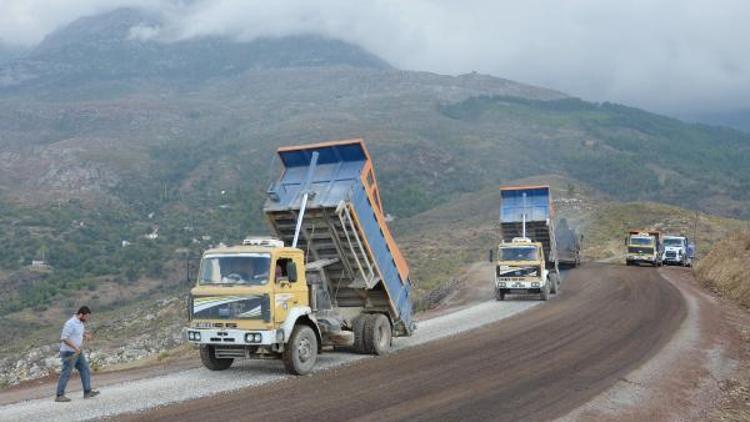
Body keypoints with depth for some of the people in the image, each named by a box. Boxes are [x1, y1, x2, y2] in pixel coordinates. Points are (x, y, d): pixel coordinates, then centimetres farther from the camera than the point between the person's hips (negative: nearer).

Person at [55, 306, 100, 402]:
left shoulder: (79, 322, 8)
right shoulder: (70, 323, -22)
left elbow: (82, 331, 25)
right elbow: (64, 338, -25)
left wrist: (87, 335, 2)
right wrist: (75, 347, -27)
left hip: (77, 352, 10)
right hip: (69, 353, -10)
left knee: (85, 370, 9)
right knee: (66, 374, -3)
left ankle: (87, 392, 12)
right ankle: (59, 396, 5)